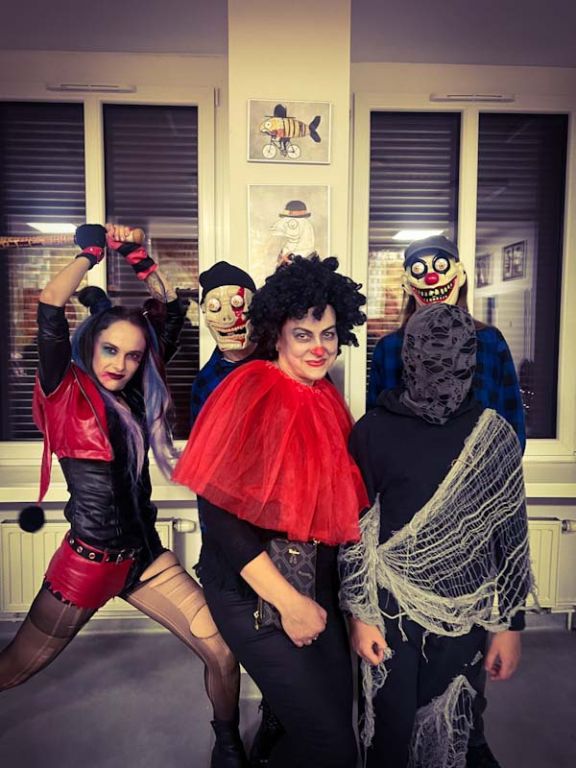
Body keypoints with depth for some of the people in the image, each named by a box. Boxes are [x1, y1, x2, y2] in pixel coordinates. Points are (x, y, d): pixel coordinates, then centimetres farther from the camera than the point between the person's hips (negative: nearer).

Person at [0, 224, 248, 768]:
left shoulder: (137, 393, 2)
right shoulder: (67, 391, -9)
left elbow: (173, 314, 8)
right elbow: (49, 307, -22)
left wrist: (141, 260, 3)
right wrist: (94, 250, -12)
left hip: (145, 554, 4)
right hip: (87, 559, -4)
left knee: (223, 653, 1)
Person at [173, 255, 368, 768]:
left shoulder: (326, 400, 4)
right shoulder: (251, 395, -19)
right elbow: (219, 512, -21)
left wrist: (321, 595, 7)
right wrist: (288, 602, -18)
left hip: (317, 586, 7)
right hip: (255, 596, -7)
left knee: (339, 705, 17)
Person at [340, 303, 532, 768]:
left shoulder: (494, 436, -3)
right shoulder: (373, 431, -6)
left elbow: (511, 532, 1)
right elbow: (355, 528, -2)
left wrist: (510, 624, 3)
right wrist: (359, 613, -3)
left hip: (465, 615, 1)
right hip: (390, 612, 0)